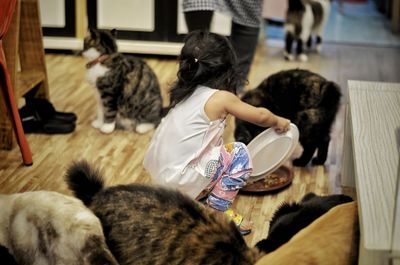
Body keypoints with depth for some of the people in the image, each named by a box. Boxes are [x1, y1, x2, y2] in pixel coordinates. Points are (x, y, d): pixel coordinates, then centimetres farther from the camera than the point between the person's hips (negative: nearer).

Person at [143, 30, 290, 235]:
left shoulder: (187, 93, 10)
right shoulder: (221, 98, -10)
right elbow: (260, 115, 3)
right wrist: (278, 122, 23)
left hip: (159, 172, 8)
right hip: (179, 180, -8)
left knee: (218, 147, 26)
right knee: (240, 153, 4)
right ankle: (218, 210, 7)